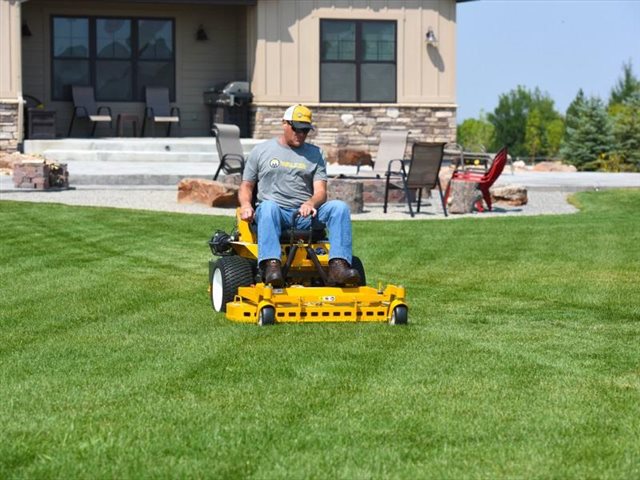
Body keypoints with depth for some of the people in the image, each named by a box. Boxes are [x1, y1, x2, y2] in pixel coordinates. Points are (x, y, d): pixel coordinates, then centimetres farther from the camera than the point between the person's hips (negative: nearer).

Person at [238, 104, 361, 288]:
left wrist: (311, 203, -18)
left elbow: (321, 192, 7)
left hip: (305, 215, 2)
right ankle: (271, 264, -55)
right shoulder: (261, 151, 16)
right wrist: (246, 205, -8)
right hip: (276, 213, -2)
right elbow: (246, 186, 16)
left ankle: (338, 265, -40)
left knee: (339, 206, -25)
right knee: (268, 207, -38)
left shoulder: (314, 153, 19)